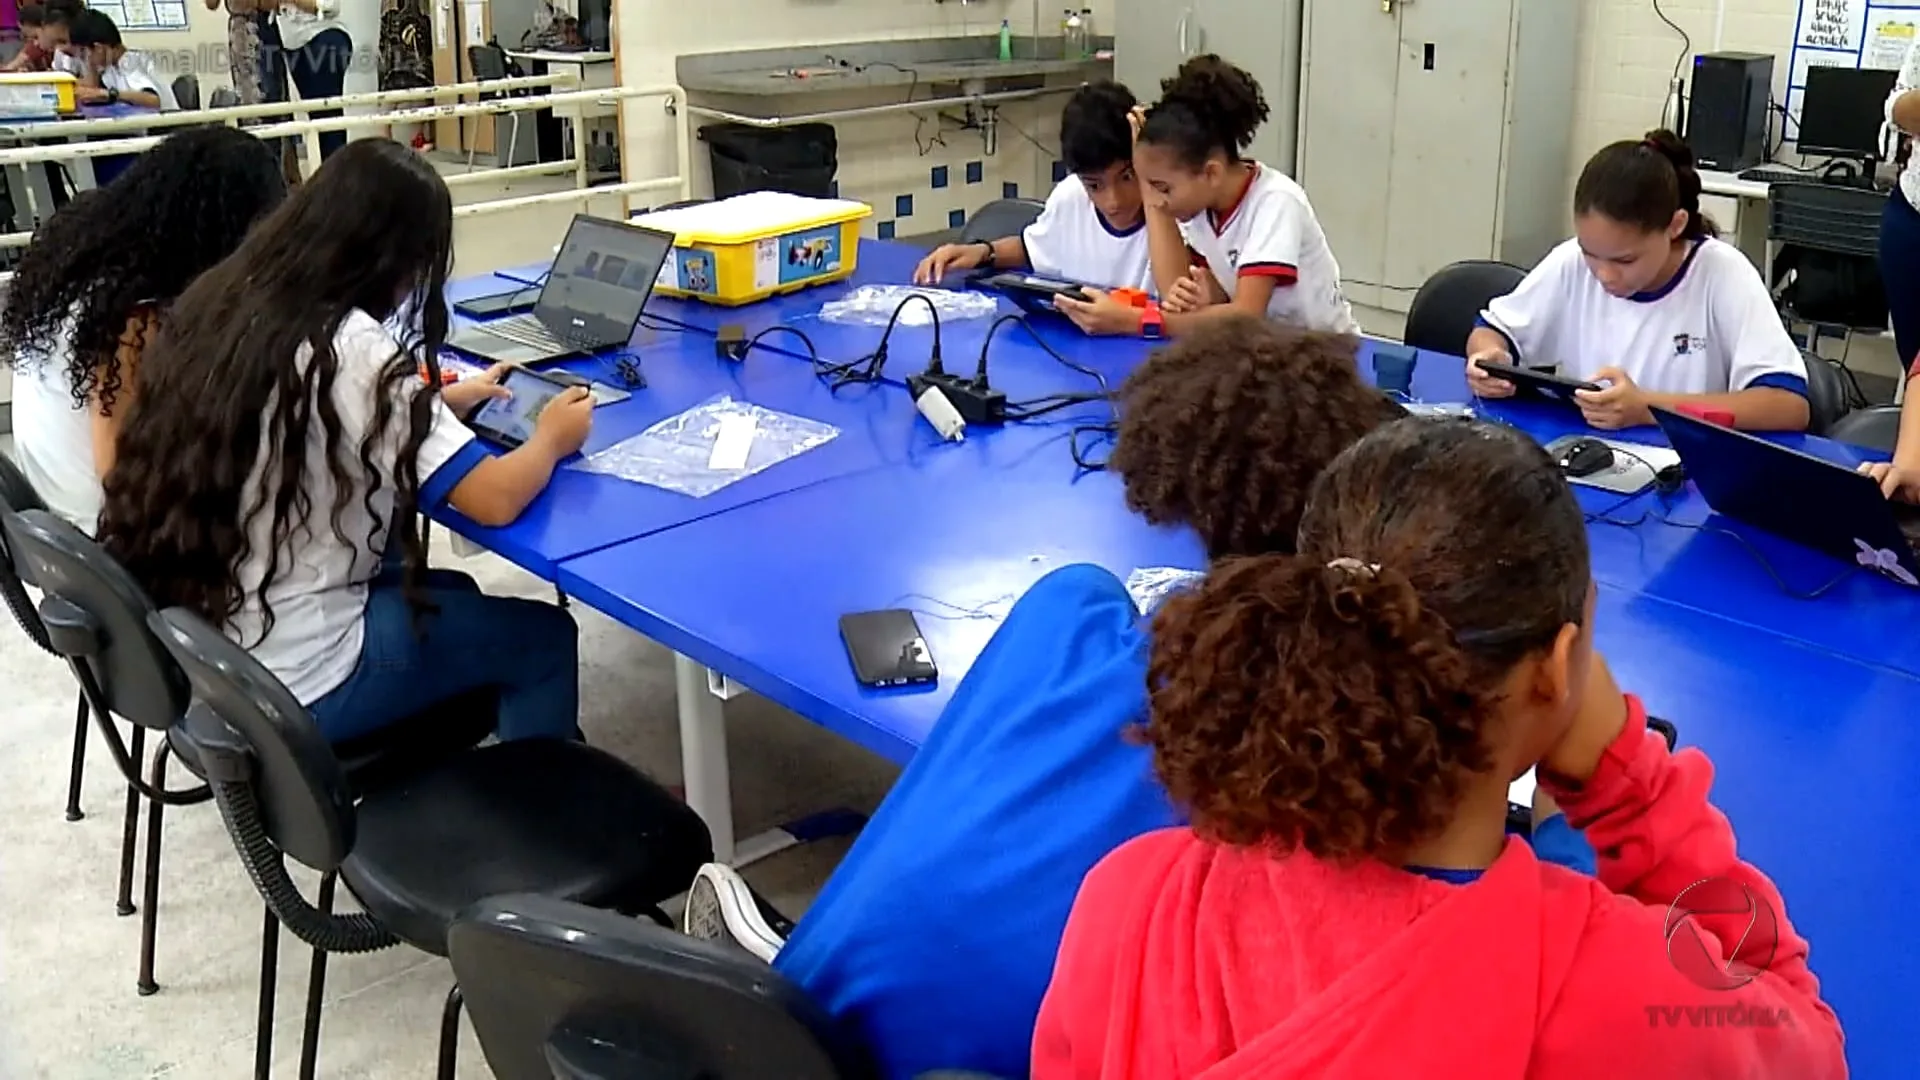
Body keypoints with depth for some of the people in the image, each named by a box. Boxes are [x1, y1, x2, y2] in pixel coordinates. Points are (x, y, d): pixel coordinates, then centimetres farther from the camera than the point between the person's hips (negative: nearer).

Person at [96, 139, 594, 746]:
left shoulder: (223, 301, 0)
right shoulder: (352, 350, -23)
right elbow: (496, 500, -21)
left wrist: (438, 402, 19)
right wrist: (550, 439, -2)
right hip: (291, 687, -8)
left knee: (452, 597, 29)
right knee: (543, 640, 12)